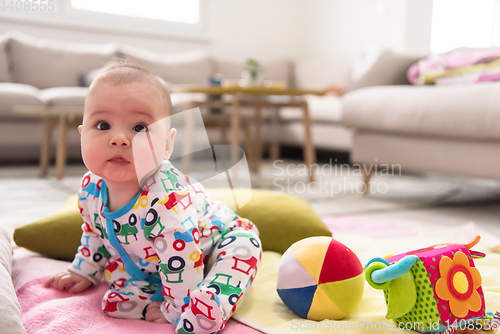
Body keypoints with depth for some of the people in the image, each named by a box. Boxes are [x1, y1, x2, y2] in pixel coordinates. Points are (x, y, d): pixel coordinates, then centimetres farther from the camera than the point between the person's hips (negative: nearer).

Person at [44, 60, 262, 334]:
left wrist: (176, 311, -20)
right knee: (115, 303, -7)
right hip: (147, 263, 7)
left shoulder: (167, 202, -41)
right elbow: (94, 233, 7)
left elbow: (181, 262, -32)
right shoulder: (91, 188, -16)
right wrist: (84, 271, 18)